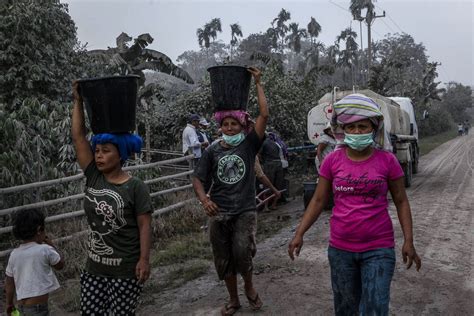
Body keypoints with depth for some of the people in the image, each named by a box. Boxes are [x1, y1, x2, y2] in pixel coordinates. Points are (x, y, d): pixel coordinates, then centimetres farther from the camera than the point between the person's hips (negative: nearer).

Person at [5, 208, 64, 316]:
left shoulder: (14, 254, 3)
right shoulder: (45, 250, -13)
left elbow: (9, 282, 10)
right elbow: (60, 265, 4)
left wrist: (9, 303, 22)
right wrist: (51, 246, 12)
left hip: (21, 305, 7)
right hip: (37, 306, -7)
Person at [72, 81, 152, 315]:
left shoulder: (135, 187, -12)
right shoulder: (93, 177, 1)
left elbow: (145, 226, -10)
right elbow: (78, 137, -1)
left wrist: (144, 260, -16)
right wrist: (78, 101, -4)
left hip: (125, 271, -5)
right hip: (94, 268, 5)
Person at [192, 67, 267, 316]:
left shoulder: (249, 144, -2)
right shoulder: (212, 151, 2)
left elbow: (264, 115, -12)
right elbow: (198, 179, 2)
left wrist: (257, 83, -9)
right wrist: (204, 199, -19)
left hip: (245, 211, -2)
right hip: (219, 213, 3)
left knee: (242, 253, -18)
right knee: (224, 260, 10)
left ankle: (249, 285, 15)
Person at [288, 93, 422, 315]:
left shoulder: (387, 161, -6)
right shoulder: (332, 160, -3)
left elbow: (401, 201, 2)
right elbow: (318, 200, 3)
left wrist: (408, 240, -5)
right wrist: (299, 233, -5)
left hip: (379, 249, -2)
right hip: (340, 249, 2)